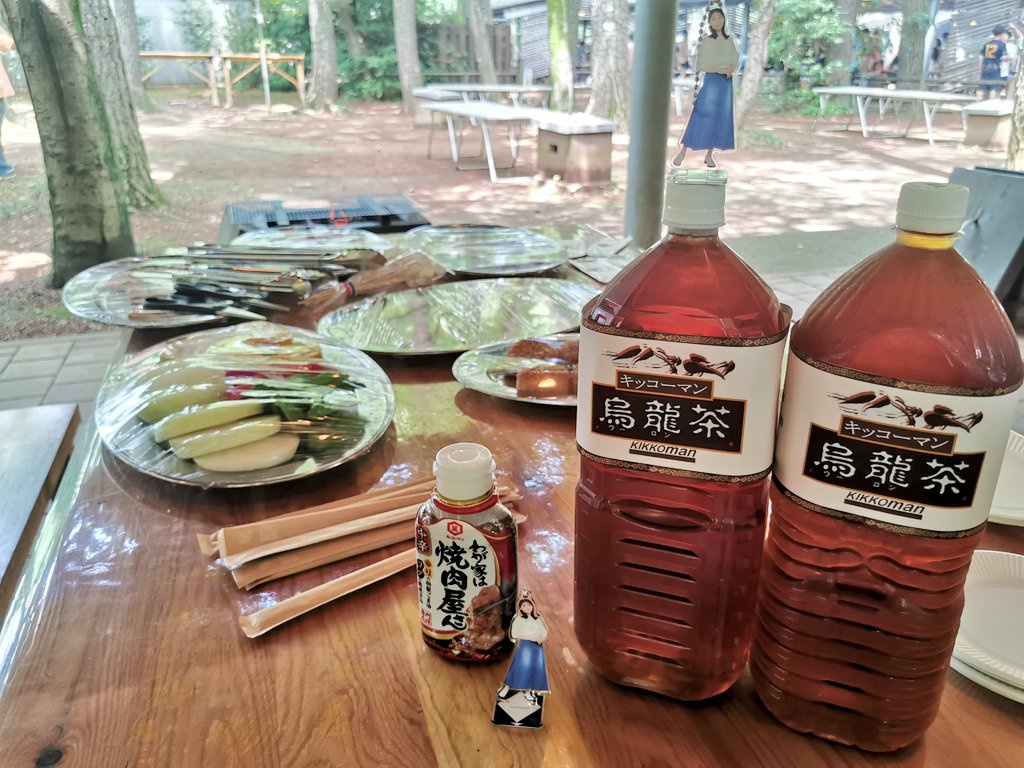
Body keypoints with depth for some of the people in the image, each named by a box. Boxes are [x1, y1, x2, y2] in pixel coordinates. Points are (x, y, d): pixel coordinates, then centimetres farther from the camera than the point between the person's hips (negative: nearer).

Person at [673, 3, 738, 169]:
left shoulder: (729, 40, 13)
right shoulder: (705, 40, -1)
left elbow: (734, 61, 16)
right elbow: (701, 66, -6)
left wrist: (731, 69, -7)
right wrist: (719, 69, -15)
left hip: (726, 83, 5)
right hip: (710, 81, -5)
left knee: (720, 119, 2)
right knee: (700, 117, -11)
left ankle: (709, 155, 7)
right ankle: (682, 151, -6)